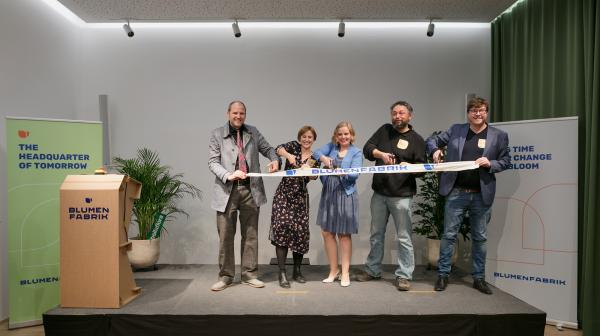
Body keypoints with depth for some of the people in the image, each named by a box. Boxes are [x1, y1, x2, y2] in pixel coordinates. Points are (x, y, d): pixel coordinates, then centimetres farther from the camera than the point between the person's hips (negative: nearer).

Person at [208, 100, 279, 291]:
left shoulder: (253, 132, 12)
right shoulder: (217, 134, 4)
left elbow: (267, 148, 18)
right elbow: (212, 162, -2)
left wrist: (275, 159, -6)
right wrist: (228, 175, -20)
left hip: (250, 190, 2)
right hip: (227, 190, -2)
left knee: (250, 234, 8)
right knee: (225, 235, 4)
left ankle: (249, 275, 20)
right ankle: (225, 276, 18)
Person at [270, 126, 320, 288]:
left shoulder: (315, 158, 10)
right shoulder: (294, 146, 4)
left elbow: (313, 177, -2)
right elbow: (279, 149, -16)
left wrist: (309, 169, -21)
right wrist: (289, 156, -34)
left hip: (300, 197, 3)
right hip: (283, 194, -2)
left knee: (301, 231, 1)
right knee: (282, 227, -14)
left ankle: (297, 271, 18)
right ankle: (282, 273, -8)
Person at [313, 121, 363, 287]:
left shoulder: (356, 152, 2)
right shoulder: (331, 146, 12)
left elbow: (355, 174, -11)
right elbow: (316, 152, -2)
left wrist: (340, 172, -29)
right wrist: (324, 158, -22)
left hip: (345, 195, -3)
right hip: (328, 194, 4)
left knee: (344, 234, 4)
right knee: (327, 232, 6)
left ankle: (345, 272, 16)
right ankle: (333, 270, 21)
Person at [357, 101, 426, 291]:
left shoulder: (416, 139, 3)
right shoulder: (385, 130, 12)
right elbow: (367, 148, 5)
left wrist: (409, 166, -21)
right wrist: (381, 154, -13)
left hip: (402, 196, -4)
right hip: (379, 193, 4)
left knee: (403, 238, -1)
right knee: (376, 234, 14)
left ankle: (404, 276, 11)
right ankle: (372, 270, 28)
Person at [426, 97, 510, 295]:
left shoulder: (499, 136, 5)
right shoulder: (456, 130, 5)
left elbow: (506, 161, 7)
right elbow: (433, 140, 13)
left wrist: (490, 163, -13)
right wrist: (435, 150, -8)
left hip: (482, 195, 1)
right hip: (456, 193, 0)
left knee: (480, 238, 11)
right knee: (449, 235, 4)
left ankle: (479, 278, 25)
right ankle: (443, 275, 16)